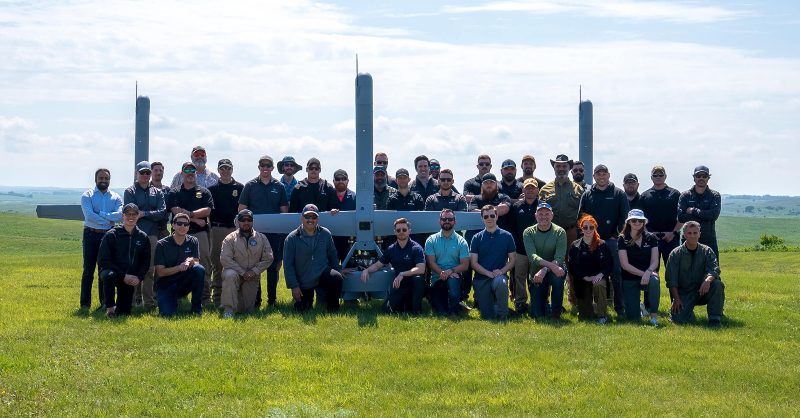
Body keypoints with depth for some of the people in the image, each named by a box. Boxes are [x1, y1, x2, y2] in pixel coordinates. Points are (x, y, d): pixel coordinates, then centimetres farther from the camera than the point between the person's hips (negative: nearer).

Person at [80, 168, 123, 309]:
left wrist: (100, 214, -15)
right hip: (91, 235, -2)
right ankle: (85, 303, 6)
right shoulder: (87, 195, 1)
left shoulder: (115, 197, 8)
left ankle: (105, 302, 14)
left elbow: (120, 215, -10)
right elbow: (89, 215, -15)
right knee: (88, 270, 0)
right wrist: (108, 221, -12)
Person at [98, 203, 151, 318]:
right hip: (112, 271, -3)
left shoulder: (143, 237, 5)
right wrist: (123, 275, -16)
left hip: (130, 279, 3)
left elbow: (146, 262, 9)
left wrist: (138, 277, -10)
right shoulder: (111, 235, -6)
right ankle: (110, 307, -20)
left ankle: (121, 304, 33)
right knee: (109, 275, -40)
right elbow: (102, 261, -10)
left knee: (124, 312, -4)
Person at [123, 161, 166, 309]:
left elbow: (162, 213, 2)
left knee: (150, 269, 0)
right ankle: (135, 299, 4)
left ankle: (149, 301, 3)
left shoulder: (157, 192, 16)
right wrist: (152, 215, -4)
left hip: (152, 235, 2)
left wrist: (144, 213, -8)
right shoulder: (130, 192, 7)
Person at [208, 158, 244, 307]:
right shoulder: (212, 189, 9)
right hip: (217, 229, 0)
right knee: (217, 264, 2)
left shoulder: (240, 188, 8)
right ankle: (217, 297, 7)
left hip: (235, 228, 0)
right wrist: (210, 227, 0)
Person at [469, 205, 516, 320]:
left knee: (500, 282, -40)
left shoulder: (506, 236, 5)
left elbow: (512, 260, 7)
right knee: (488, 316, -10)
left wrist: (502, 271, -13)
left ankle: (502, 315, -16)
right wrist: (489, 273, -14)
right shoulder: (477, 238, 6)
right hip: (481, 279, 1)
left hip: (500, 275, -1)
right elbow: (473, 262, 2)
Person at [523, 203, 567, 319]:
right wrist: (551, 265, -37)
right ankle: (544, 297, 31)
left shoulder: (560, 232, -9)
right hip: (537, 272, 1)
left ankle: (556, 312, -16)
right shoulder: (529, 232, -6)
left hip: (554, 270, -1)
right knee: (537, 314, -7)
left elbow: (559, 258, -19)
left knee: (558, 276, -38)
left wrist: (545, 270, -36)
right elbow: (532, 256, -21)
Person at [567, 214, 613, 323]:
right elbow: (571, 266, -2)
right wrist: (585, 277, -14)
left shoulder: (602, 245, 5)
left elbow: (610, 264, 1)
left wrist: (600, 274, -18)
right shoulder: (575, 246, 4)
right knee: (584, 316, -7)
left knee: (599, 285, -40)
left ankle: (602, 315, -25)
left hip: (599, 278, 0)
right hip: (582, 282, 1)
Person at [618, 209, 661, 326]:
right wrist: (643, 273, -20)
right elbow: (625, 264, -10)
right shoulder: (623, 239, -4)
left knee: (654, 281, -39)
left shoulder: (651, 238, 1)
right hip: (630, 280, 0)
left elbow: (655, 261, -6)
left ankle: (654, 315, -23)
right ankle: (638, 307, 32)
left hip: (647, 276, 1)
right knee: (633, 318, -8)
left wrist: (648, 272, -27)